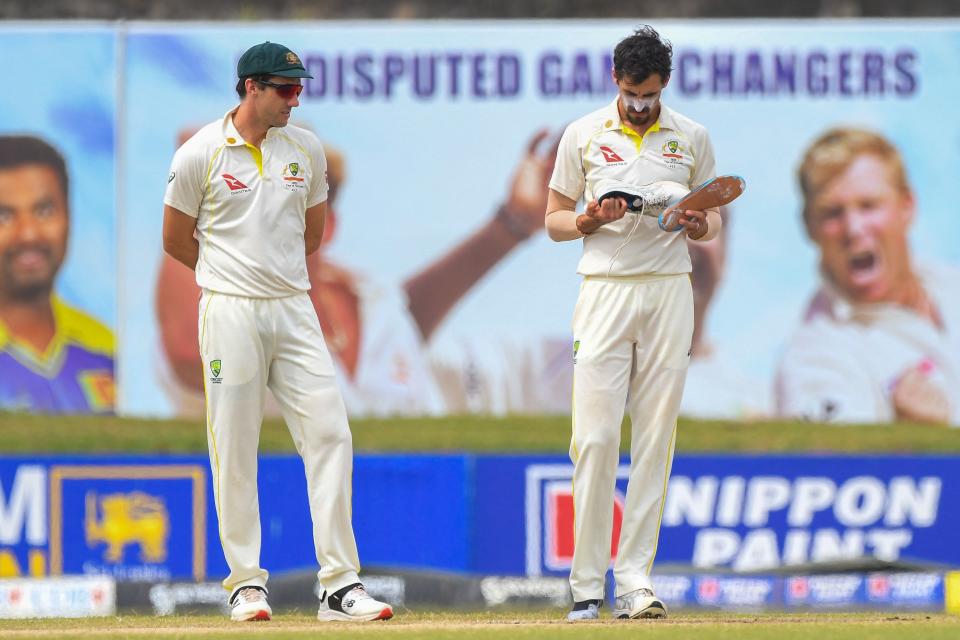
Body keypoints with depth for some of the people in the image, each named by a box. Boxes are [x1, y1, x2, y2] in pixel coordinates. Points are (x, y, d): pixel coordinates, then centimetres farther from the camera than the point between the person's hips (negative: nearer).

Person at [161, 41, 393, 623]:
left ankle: (341, 586, -6)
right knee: (235, 449, 0)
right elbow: (176, 240, 5)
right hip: (231, 313, -3)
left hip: (294, 312, 3)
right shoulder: (201, 154, -5)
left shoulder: (306, 149, 8)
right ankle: (247, 582, 10)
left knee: (330, 435, -6)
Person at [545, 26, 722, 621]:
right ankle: (587, 583, -3)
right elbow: (554, 220, 9)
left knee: (655, 439, -1)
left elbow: (713, 219, 16)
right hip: (605, 290, -1)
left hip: (669, 293, 1)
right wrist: (590, 220, -13)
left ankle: (636, 580, 1)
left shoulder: (692, 137, 9)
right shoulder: (584, 135, 6)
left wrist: (700, 224, -8)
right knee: (595, 438, -8)